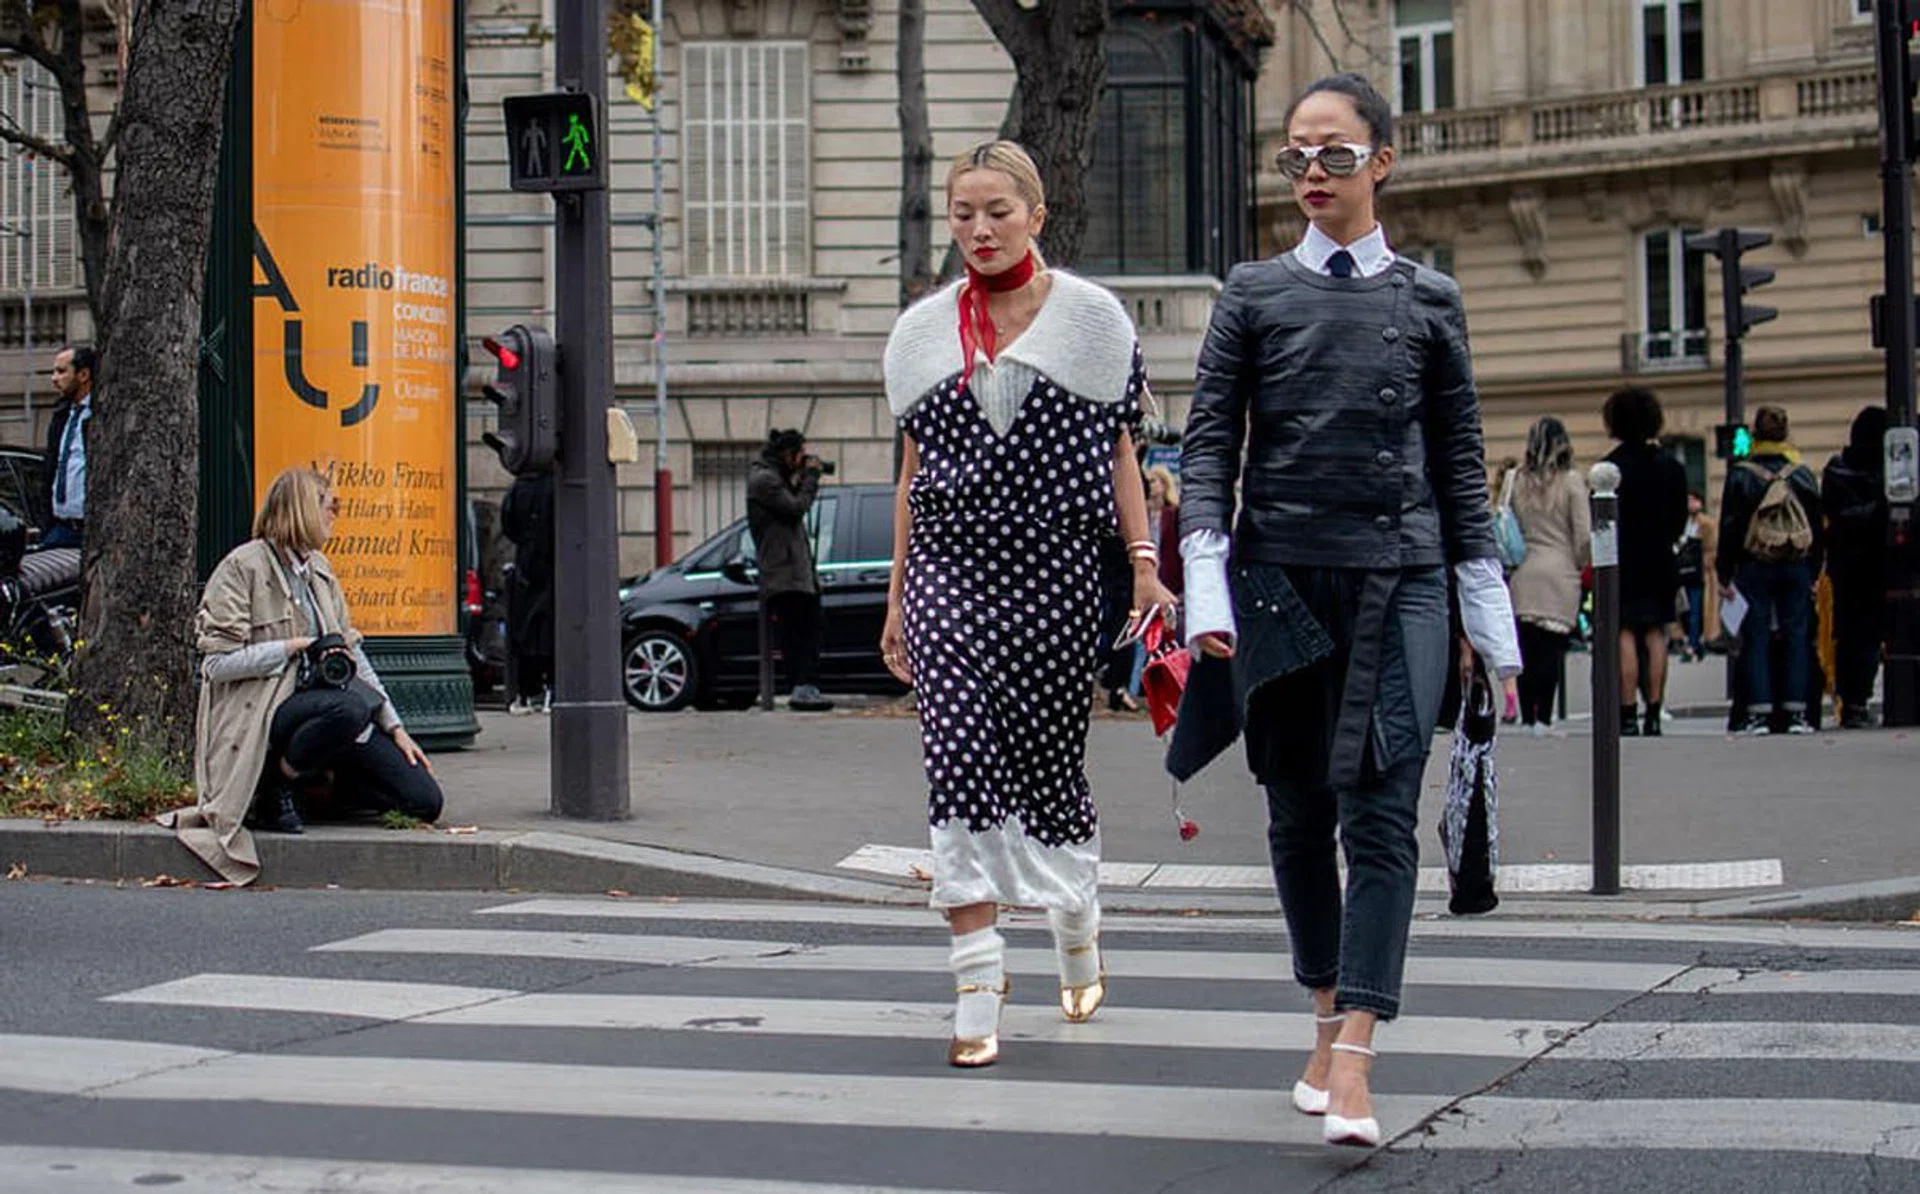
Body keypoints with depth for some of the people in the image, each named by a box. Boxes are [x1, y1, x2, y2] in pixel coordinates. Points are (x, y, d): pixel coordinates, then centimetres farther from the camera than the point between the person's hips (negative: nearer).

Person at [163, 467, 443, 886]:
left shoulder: (319, 568, 18)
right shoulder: (242, 567, -5)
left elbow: (351, 654, 21)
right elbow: (217, 663, -12)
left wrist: (394, 727, 14)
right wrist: (297, 647, -14)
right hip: (264, 711, -7)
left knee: (425, 801, -7)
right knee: (351, 706, -40)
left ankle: (317, 782, 12)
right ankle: (274, 790, -16)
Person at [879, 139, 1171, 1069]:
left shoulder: (1089, 317, 4)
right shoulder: (924, 330, 11)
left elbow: (1118, 451, 6)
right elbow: (914, 470, 14)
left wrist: (1144, 562, -4)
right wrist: (897, 594, 12)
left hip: (1054, 567, -1)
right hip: (949, 569, 2)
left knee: (1048, 760, 6)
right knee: (959, 765, -10)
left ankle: (1077, 927, 35)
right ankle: (978, 989, -10)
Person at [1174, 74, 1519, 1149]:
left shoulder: (1429, 302, 9)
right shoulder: (1254, 293, 8)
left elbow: (1461, 460, 12)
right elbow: (1211, 439, 4)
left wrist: (1492, 612, 8)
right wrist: (1207, 581, -9)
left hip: (1398, 579, -1)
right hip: (1278, 575, 1)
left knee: (1381, 815, -10)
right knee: (1297, 815, 8)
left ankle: (1352, 1060, -15)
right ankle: (1328, 1018, 23)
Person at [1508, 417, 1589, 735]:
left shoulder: (1518, 481, 6)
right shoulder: (1571, 480, -3)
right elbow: (1584, 534, -4)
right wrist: (1580, 565, 12)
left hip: (1524, 574, 3)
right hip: (1560, 573, -3)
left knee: (1526, 646, 6)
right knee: (1553, 645, -3)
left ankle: (1527, 717, 7)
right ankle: (1543, 717, -9)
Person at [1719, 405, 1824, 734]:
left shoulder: (1740, 475, -4)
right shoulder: (1804, 475, 3)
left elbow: (1729, 528, -3)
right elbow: (1817, 526, 7)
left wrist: (1724, 575, 2)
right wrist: (1814, 574, 13)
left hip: (1755, 565, -2)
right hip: (1798, 566, 2)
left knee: (1756, 638, 2)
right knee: (1797, 636, 5)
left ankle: (1759, 713, -3)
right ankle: (1797, 713, 2)